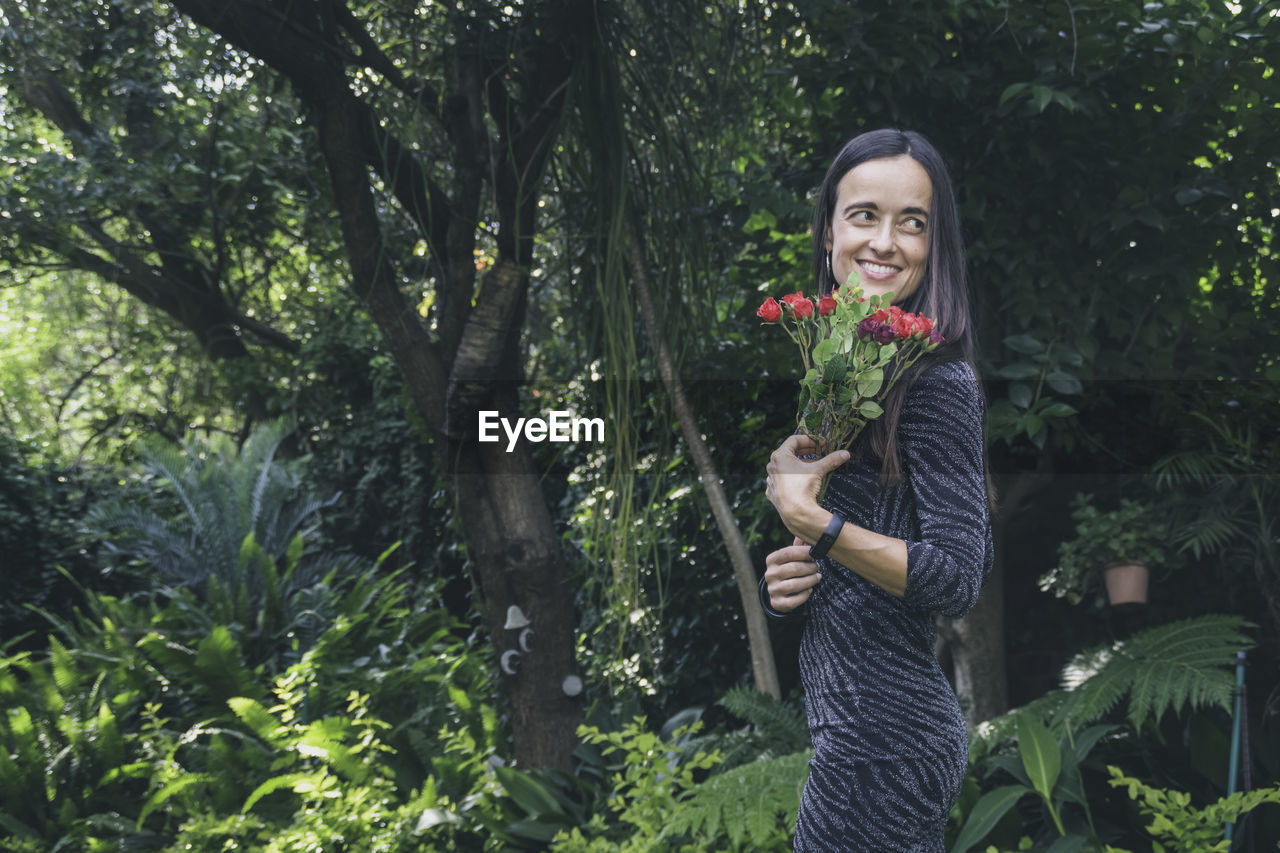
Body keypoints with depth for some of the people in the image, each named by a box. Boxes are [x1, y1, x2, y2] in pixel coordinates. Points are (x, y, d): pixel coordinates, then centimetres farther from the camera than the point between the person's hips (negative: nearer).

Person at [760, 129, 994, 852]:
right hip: (851, 720, 9)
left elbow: (957, 580, -20)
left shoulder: (937, 381, -16)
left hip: (884, 740, -9)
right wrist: (791, 580, 2)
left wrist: (807, 518, -21)